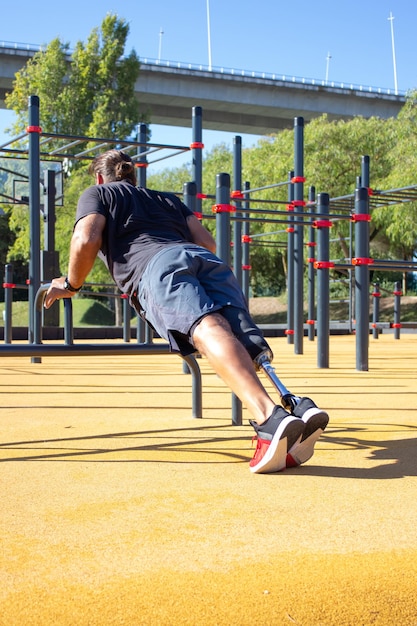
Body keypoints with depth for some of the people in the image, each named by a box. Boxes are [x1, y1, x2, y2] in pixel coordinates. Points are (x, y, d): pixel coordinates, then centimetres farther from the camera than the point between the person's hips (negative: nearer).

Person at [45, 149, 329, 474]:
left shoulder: (97, 194, 30)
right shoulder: (168, 199, 42)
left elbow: (87, 240, 10)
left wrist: (70, 285, 25)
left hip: (157, 265, -5)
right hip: (207, 260, 5)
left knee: (207, 328, -30)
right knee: (244, 347, -15)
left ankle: (270, 417, -55)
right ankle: (301, 409, -43)